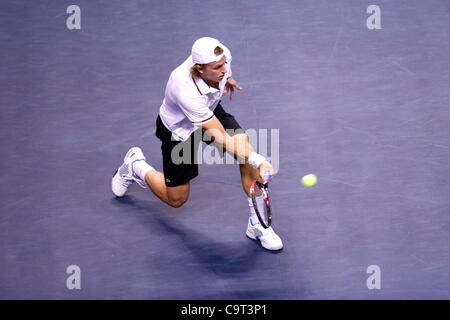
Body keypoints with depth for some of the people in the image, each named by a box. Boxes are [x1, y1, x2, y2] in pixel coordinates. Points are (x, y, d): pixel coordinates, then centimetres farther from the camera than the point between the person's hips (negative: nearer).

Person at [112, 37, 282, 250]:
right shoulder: (187, 92, -44)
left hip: (210, 111, 6)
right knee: (176, 199, 7)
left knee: (245, 146, -22)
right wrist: (257, 160, -51)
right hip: (179, 130, -5)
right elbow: (221, 139, -43)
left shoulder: (223, 57, -28)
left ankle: (256, 224, -8)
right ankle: (136, 166, 36)